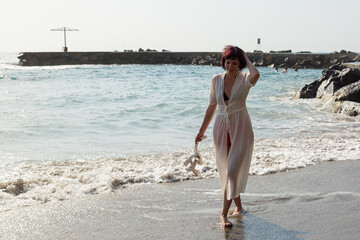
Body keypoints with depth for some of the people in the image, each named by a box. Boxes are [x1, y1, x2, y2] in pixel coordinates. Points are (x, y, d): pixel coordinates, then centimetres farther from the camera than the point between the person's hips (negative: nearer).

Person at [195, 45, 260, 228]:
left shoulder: (245, 79, -7)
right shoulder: (216, 80, 3)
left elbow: (256, 74, -33)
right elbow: (212, 107, 11)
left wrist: (246, 57, -16)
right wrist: (202, 130, 13)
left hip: (241, 129, -4)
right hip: (221, 128, 4)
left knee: (233, 171, -10)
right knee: (225, 170, 11)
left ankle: (224, 213, -3)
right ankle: (238, 205, 31)